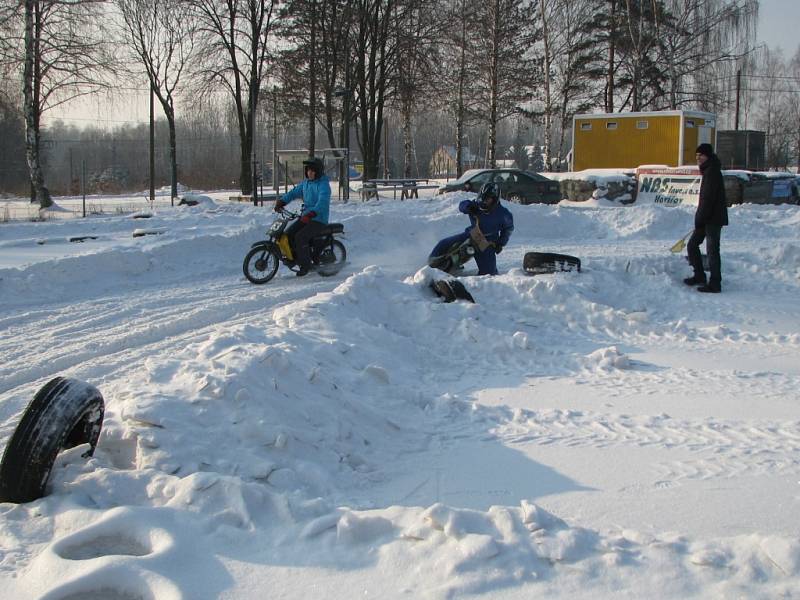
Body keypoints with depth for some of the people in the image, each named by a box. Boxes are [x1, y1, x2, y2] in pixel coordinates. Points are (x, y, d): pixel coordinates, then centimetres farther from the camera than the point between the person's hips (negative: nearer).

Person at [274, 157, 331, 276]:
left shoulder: (323, 185, -14)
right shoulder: (305, 183, 12)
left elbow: (322, 202, -29)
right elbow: (294, 192, 11)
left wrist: (311, 214, -43)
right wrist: (281, 202, -5)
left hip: (319, 219, -8)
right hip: (305, 216, 8)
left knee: (300, 237, -25)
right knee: (288, 234, -6)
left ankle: (305, 265, -13)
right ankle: (296, 256, 11)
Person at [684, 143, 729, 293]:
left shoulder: (712, 171, -16)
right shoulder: (707, 171, 17)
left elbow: (708, 198, -22)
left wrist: (700, 218, -21)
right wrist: (700, 218, 21)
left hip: (714, 218, -11)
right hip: (708, 218, 11)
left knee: (712, 250, -6)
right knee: (692, 245, 15)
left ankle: (715, 284, -1)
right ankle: (699, 276, 24)